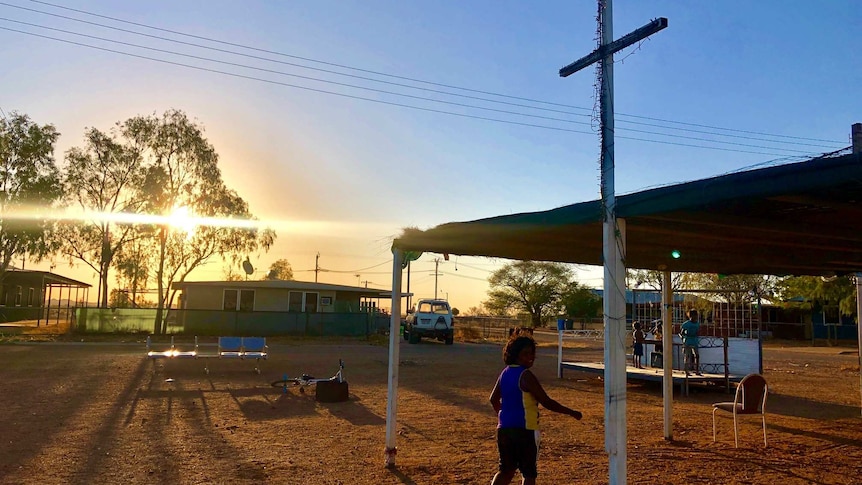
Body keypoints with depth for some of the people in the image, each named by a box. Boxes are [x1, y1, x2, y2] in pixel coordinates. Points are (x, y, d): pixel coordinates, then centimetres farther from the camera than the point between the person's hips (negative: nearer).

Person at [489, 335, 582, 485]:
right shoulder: (526, 375, -15)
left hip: (504, 428, 7)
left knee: (506, 470, 18)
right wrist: (572, 412, -4)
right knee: (529, 473, 7)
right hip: (525, 429, -7)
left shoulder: (505, 372, 9)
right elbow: (547, 402, -14)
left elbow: (494, 399, 19)